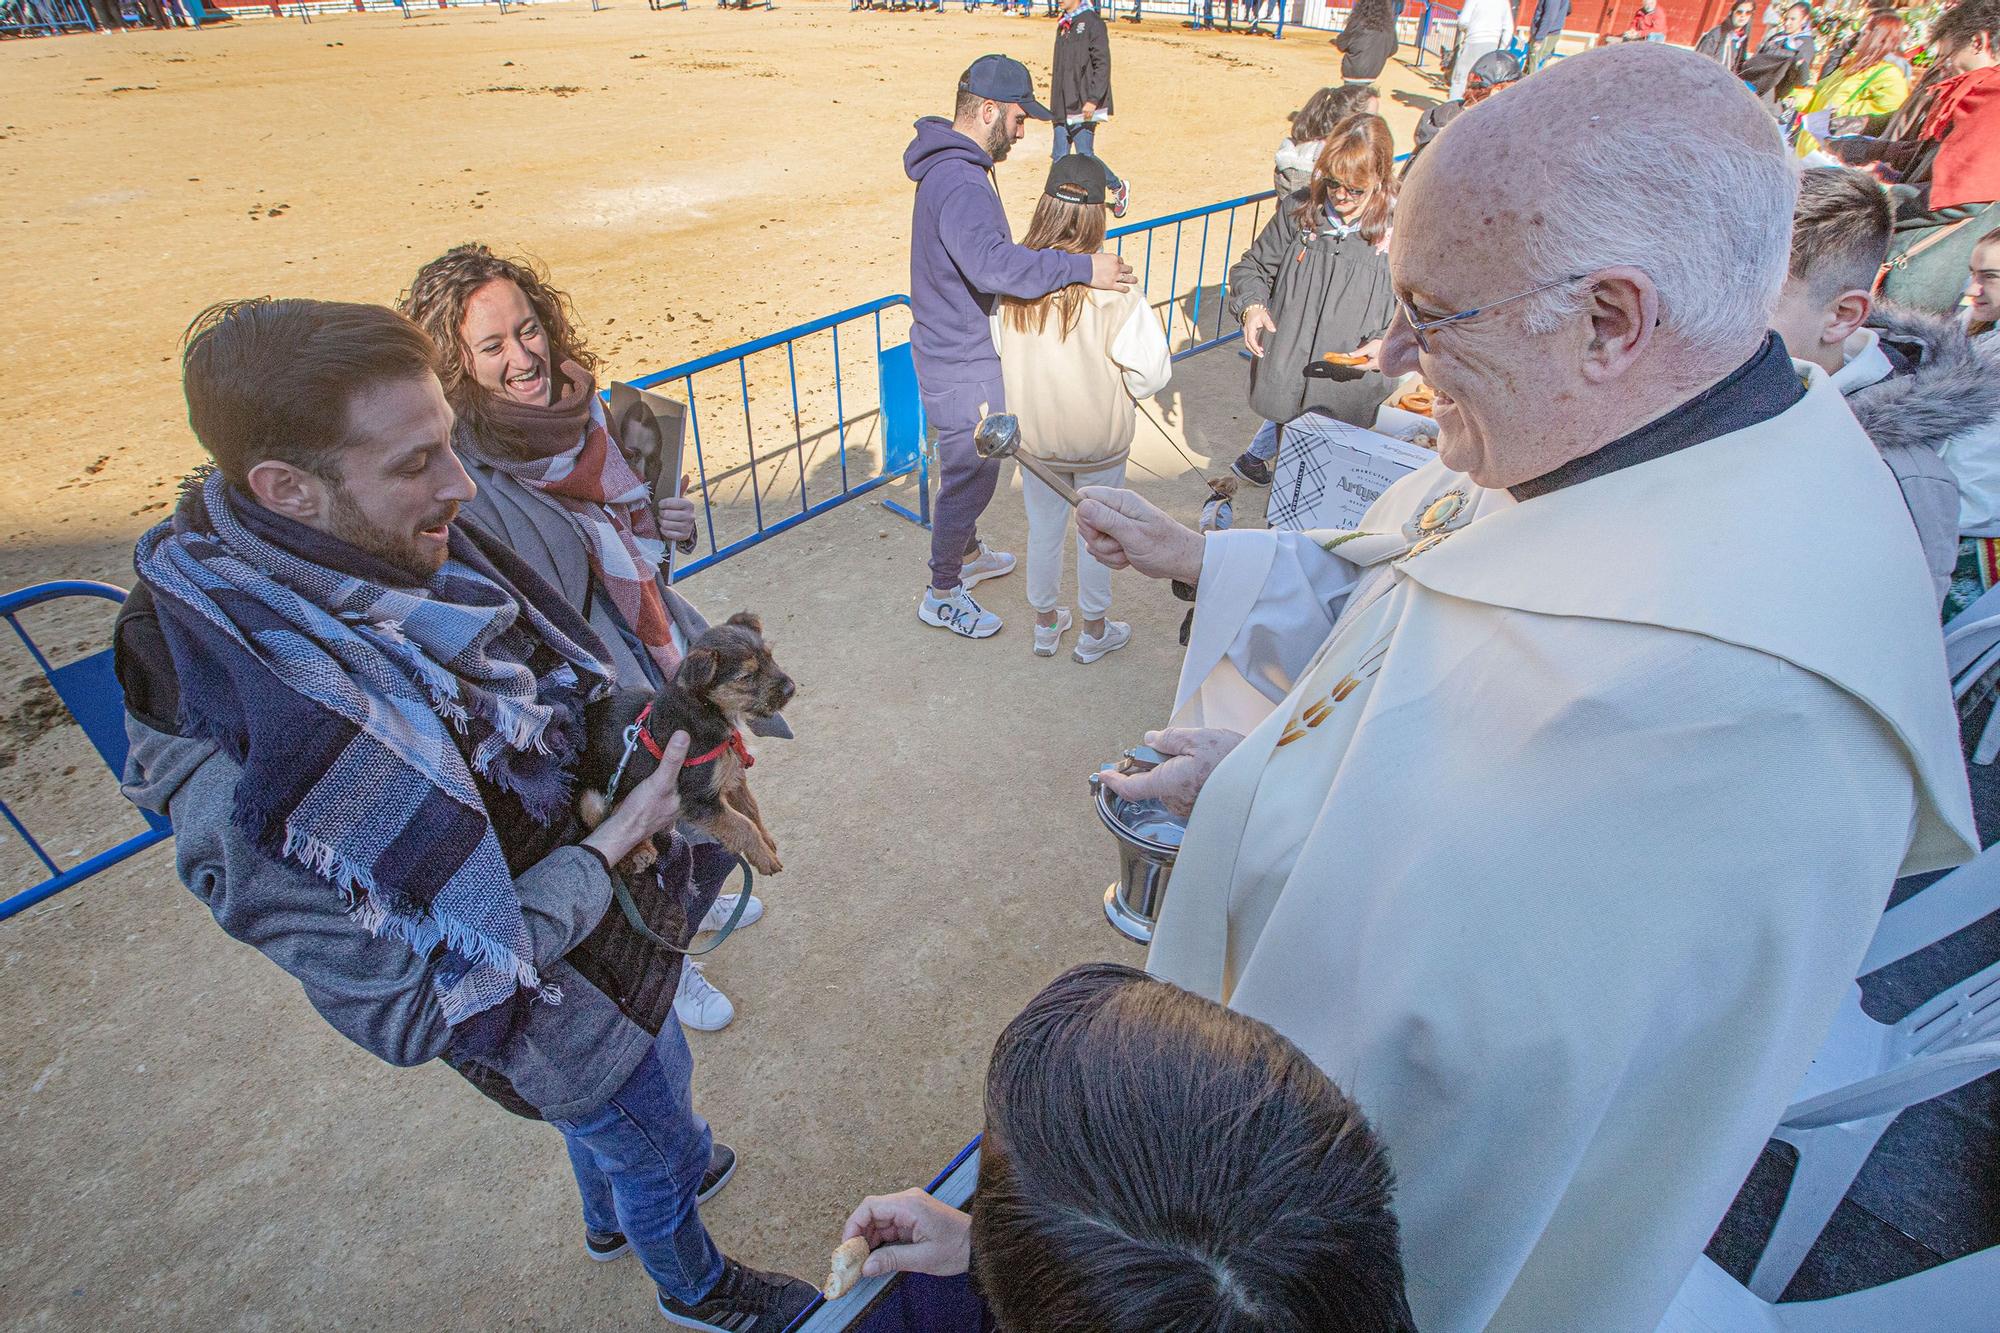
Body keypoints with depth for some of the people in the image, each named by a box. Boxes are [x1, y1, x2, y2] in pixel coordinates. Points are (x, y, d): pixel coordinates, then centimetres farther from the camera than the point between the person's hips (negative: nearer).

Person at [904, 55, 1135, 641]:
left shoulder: (953, 168, 9)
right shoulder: (960, 183, -26)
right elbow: (992, 263, -43)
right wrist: (1082, 268, -41)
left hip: (960, 347, 10)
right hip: (962, 366, -10)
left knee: (973, 466, 25)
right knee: (970, 474, 2)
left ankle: (965, 553, 45)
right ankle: (942, 595, 18)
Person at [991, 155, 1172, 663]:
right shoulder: (1112, 288, -23)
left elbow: (996, 357, -4)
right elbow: (1150, 373, -20)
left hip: (1033, 435, 3)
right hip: (1099, 438, -3)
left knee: (1043, 529, 20)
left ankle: (1046, 622, 37)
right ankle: (1094, 631, 32)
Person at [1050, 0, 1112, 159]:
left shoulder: (1092, 22, -7)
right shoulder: (1062, 25, 15)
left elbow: (1103, 64, -12)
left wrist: (1093, 99, -20)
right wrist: (1055, 102, 16)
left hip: (1084, 106, -7)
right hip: (1062, 107, 7)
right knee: (1060, 158, 8)